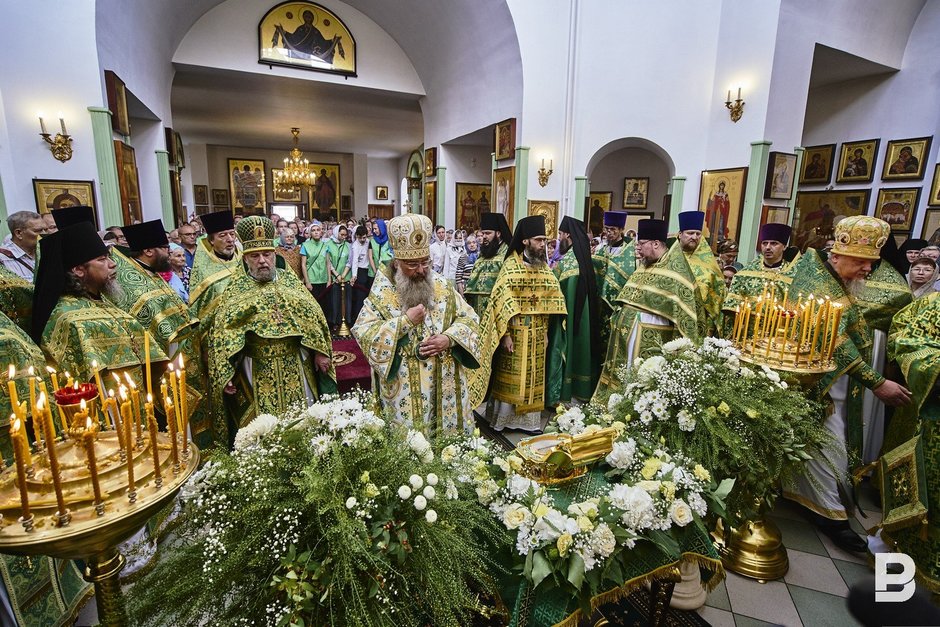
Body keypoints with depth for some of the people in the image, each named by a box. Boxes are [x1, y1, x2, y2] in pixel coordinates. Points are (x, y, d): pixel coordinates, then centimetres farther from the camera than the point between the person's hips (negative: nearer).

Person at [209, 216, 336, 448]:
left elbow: (312, 316, 6)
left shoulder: (290, 280, 6)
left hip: (295, 367, 2)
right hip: (257, 374, -2)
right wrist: (225, 374, -10)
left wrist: (320, 353, 0)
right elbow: (221, 334, -3)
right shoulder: (235, 289, 0)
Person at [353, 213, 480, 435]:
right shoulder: (382, 292, -7)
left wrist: (449, 338, -14)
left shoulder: (442, 286, 2)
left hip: (443, 387, 3)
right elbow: (362, 334, -15)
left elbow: (469, 318, 4)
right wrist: (406, 320, -21)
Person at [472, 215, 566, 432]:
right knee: (509, 379, 5)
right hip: (515, 332, -5)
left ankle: (530, 420, 25)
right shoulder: (510, 266, -10)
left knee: (533, 378, 12)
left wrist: (546, 332, 8)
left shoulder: (544, 268, 6)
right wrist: (505, 334, -16)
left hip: (537, 334, 5)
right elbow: (500, 302, -13)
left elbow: (549, 301, 11)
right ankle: (502, 419, 21)